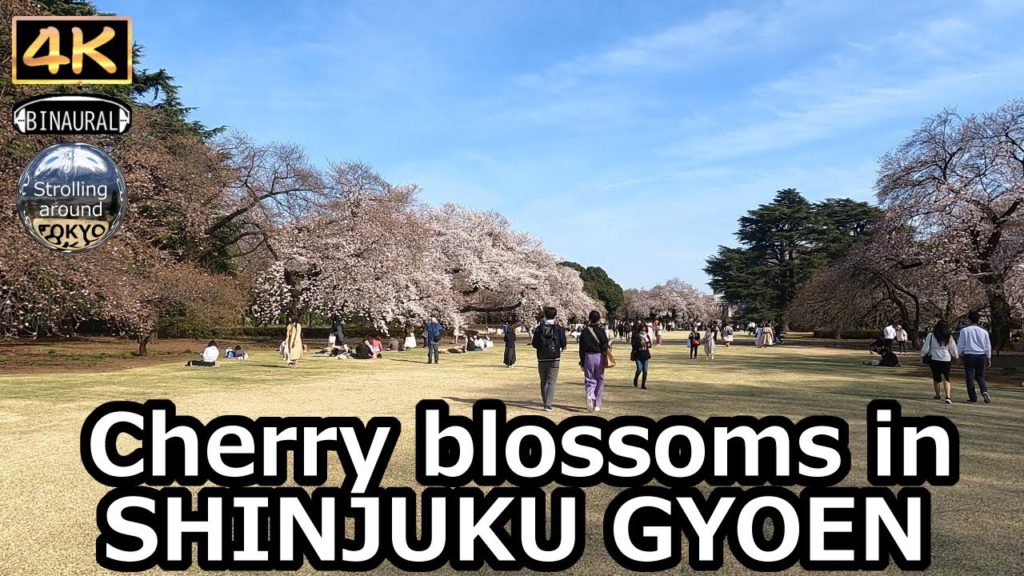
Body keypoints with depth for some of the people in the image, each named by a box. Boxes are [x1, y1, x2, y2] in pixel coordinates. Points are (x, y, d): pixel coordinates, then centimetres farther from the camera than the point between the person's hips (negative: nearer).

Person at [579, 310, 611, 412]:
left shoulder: (584, 331, 2)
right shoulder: (601, 331, -7)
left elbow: (581, 348, 3)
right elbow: (605, 346, -12)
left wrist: (582, 361, 9)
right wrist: (609, 346, 11)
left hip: (588, 357, 2)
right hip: (599, 357, -2)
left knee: (589, 380, 10)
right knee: (600, 380, 11)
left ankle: (589, 395, -21)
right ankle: (597, 405, 12)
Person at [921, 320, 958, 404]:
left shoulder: (931, 335, -6)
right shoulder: (949, 338, -1)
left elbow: (925, 349, -4)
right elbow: (954, 350, 10)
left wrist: (922, 356, 15)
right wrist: (956, 356, 29)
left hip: (934, 359, -1)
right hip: (946, 359, 1)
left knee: (936, 378, 14)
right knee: (946, 378, 1)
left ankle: (938, 395, 28)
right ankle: (948, 396, -16)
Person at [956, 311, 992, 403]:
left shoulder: (964, 331, -5)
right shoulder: (983, 331, 4)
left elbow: (960, 345, -3)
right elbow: (988, 347, 10)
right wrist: (988, 359, 19)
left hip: (969, 355, -3)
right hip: (981, 356, 3)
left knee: (970, 377, 4)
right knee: (980, 376, 15)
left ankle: (973, 398, 5)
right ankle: (984, 391, -11)